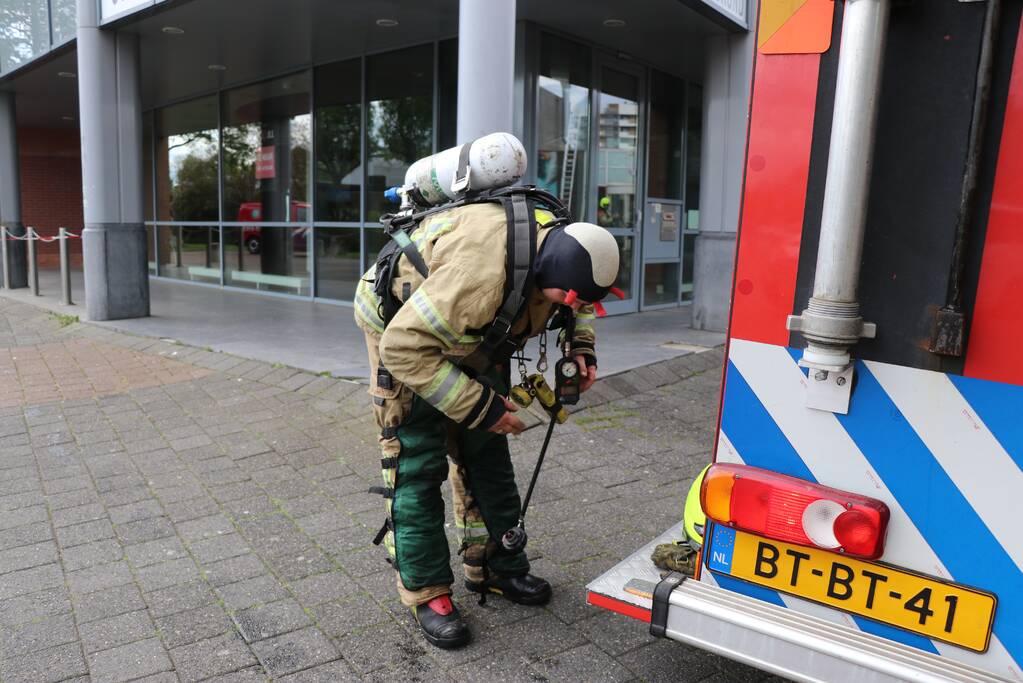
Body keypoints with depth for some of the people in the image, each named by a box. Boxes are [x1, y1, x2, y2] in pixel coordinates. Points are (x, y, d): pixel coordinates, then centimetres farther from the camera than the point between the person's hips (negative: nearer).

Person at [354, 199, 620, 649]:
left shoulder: (555, 244, -17)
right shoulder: (481, 273, -43)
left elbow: (577, 299, 8)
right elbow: (404, 347, -38)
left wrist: (581, 345, -9)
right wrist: (479, 406, -35)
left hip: (466, 329, 7)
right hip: (401, 326, -7)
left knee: (486, 451, 8)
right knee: (417, 463, -9)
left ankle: (495, 567, 22)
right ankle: (426, 591, 6)